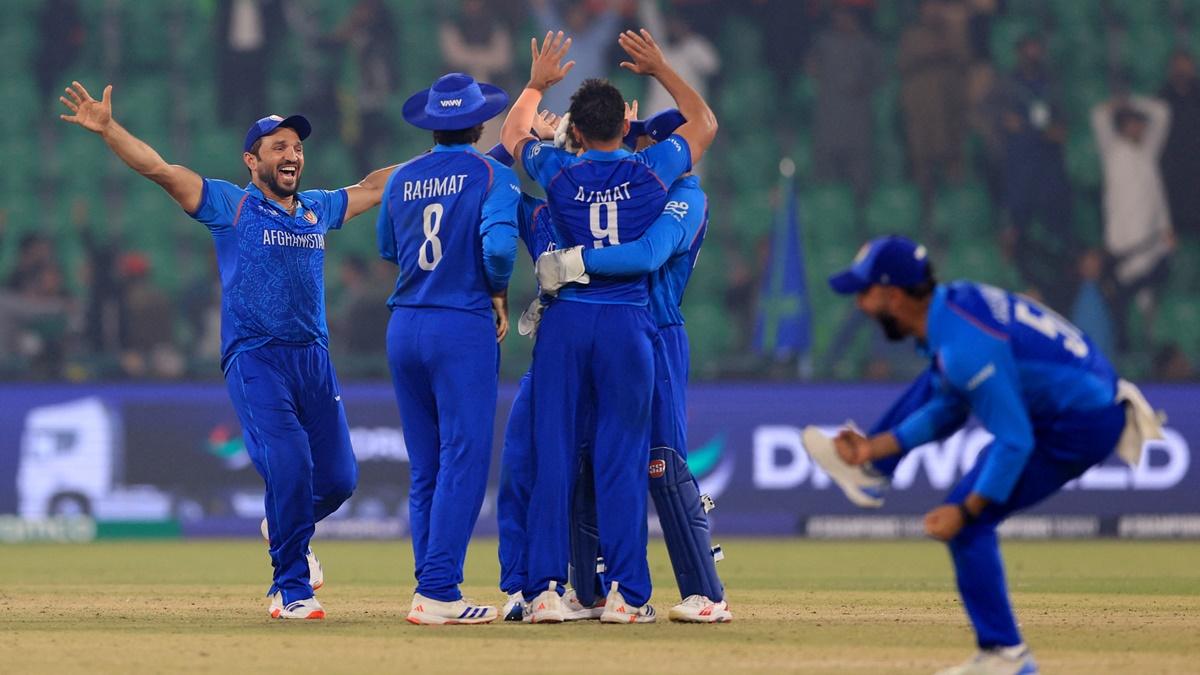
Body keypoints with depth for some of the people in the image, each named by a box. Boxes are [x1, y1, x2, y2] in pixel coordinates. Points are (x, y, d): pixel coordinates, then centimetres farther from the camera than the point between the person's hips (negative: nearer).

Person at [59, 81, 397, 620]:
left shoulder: (318, 209, 17)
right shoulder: (230, 205, 2)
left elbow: (373, 187, 32)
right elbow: (158, 169, -7)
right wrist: (107, 128, -19)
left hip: (314, 358, 5)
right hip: (254, 358, -5)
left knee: (338, 478, 1)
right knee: (289, 467, -18)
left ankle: (287, 530, 35)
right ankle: (292, 587, -4)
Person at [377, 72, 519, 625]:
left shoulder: (401, 179, 10)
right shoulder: (491, 174, -5)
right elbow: (498, 243, -20)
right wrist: (499, 295, -3)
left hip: (404, 326, 6)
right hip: (463, 329, -6)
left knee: (425, 468, 11)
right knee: (463, 460, -6)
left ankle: (430, 590, 11)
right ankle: (438, 593, -13)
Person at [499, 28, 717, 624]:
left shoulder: (557, 172, 1)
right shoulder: (651, 171, 0)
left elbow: (512, 138, 24)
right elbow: (705, 124, 19)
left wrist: (536, 84, 37)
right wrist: (661, 69, 27)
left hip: (564, 322, 1)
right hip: (627, 321, -1)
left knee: (552, 456, 3)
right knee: (622, 459, 1)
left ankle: (545, 588, 0)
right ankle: (625, 592, -1)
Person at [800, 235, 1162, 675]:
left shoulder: (965, 348, -30)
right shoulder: (950, 302, 0)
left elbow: (1014, 442, -28)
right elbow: (947, 412, 13)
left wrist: (966, 511, -22)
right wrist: (876, 448, 8)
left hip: (1079, 431, -10)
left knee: (966, 523, -8)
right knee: (934, 385, 22)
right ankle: (869, 470, 36)